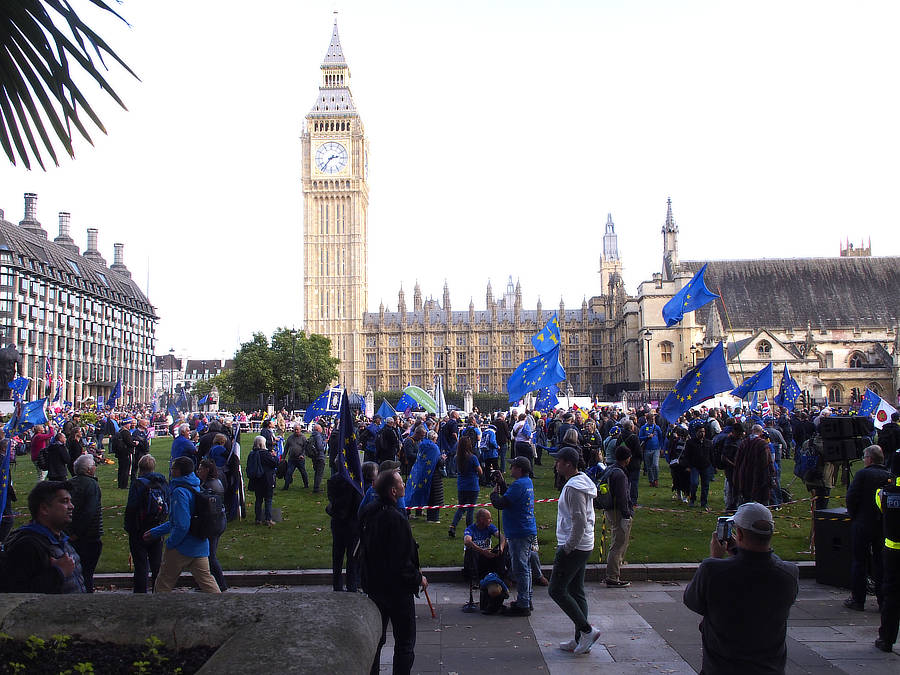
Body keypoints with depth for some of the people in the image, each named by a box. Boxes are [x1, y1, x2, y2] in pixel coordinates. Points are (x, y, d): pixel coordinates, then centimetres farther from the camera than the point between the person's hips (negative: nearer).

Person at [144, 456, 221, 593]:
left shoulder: (180, 492, -18)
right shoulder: (196, 488, 11)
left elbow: (182, 525, -25)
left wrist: (170, 543, -10)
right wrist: (155, 532, 22)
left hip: (182, 547, -8)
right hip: (200, 546, 8)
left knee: (163, 584, 9)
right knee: (206, 581, 8)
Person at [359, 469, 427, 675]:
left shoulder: (367, 512, 0)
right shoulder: (395, 519, -26)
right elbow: (401, 563, -25)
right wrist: (418, 579, -9)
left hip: (373, 586, 8)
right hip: (397, 588, -8)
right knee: (405, 642, 4)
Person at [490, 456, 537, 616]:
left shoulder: (518, 485, -20)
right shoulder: (528, 482, 13)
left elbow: (501, 503, -22)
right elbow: (509, 496, 19)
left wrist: (494, 493, -3)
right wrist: (501, 483, 11)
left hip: (519, 533, -11)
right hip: (529, 531, 11)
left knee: (520, 569, -5)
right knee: (526, 567, 18)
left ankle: (523, 605, 0)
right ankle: (527, 601, 28)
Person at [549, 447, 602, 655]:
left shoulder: (574, 487, -19)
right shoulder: (582, 482, 13)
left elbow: (579, 522, -24)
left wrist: (567, 548, -17)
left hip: (573, 548, -10)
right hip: (583, 547, 10)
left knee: (557, 590, -3)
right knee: (576, 592, 14)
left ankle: (587, 630, -2)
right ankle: (581, 640, 19)